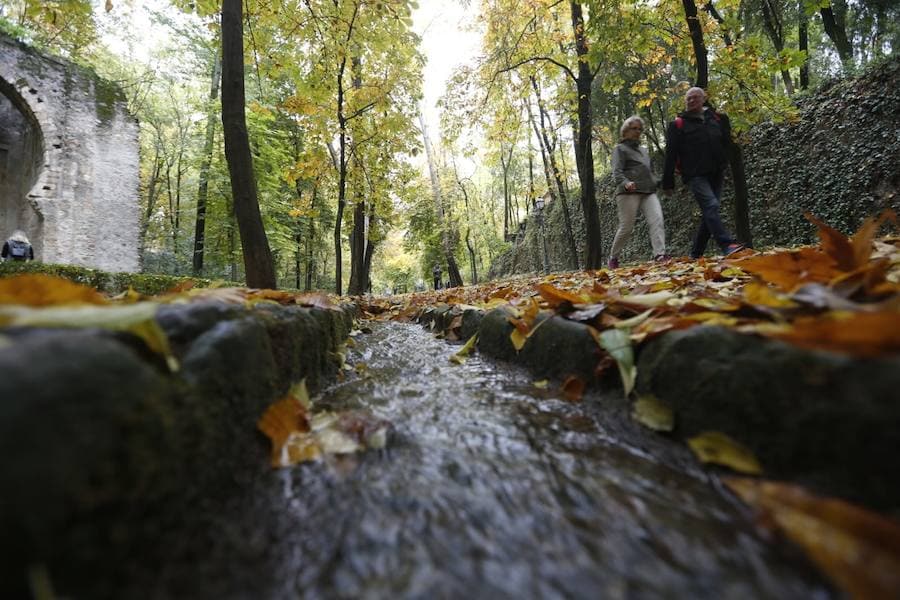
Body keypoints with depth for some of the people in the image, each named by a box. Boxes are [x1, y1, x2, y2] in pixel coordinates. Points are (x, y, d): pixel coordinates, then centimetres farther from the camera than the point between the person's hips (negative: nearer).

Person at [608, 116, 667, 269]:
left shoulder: (643, 150, 29)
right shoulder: (620, 149, 6)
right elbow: (617, 172, -11)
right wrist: (625, 183, -30)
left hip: (648, 192, 6)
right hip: (629, 192, -6)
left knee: (657, 220, -17)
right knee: (626, 228, -7)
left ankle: (660, 254, -27)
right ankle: (612, 258, 10)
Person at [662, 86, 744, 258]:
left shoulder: (716, 119, 18)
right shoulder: (678, 124, 4)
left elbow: (726, 142, 23)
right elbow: (670, 155, -1)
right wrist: (668, 183, -5)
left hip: (716, 174, 5)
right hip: (695, 175, -5)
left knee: (709, 213, 4)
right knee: (711, 206, -22)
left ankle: (696, 253, 12)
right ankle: (727, 245, -28)